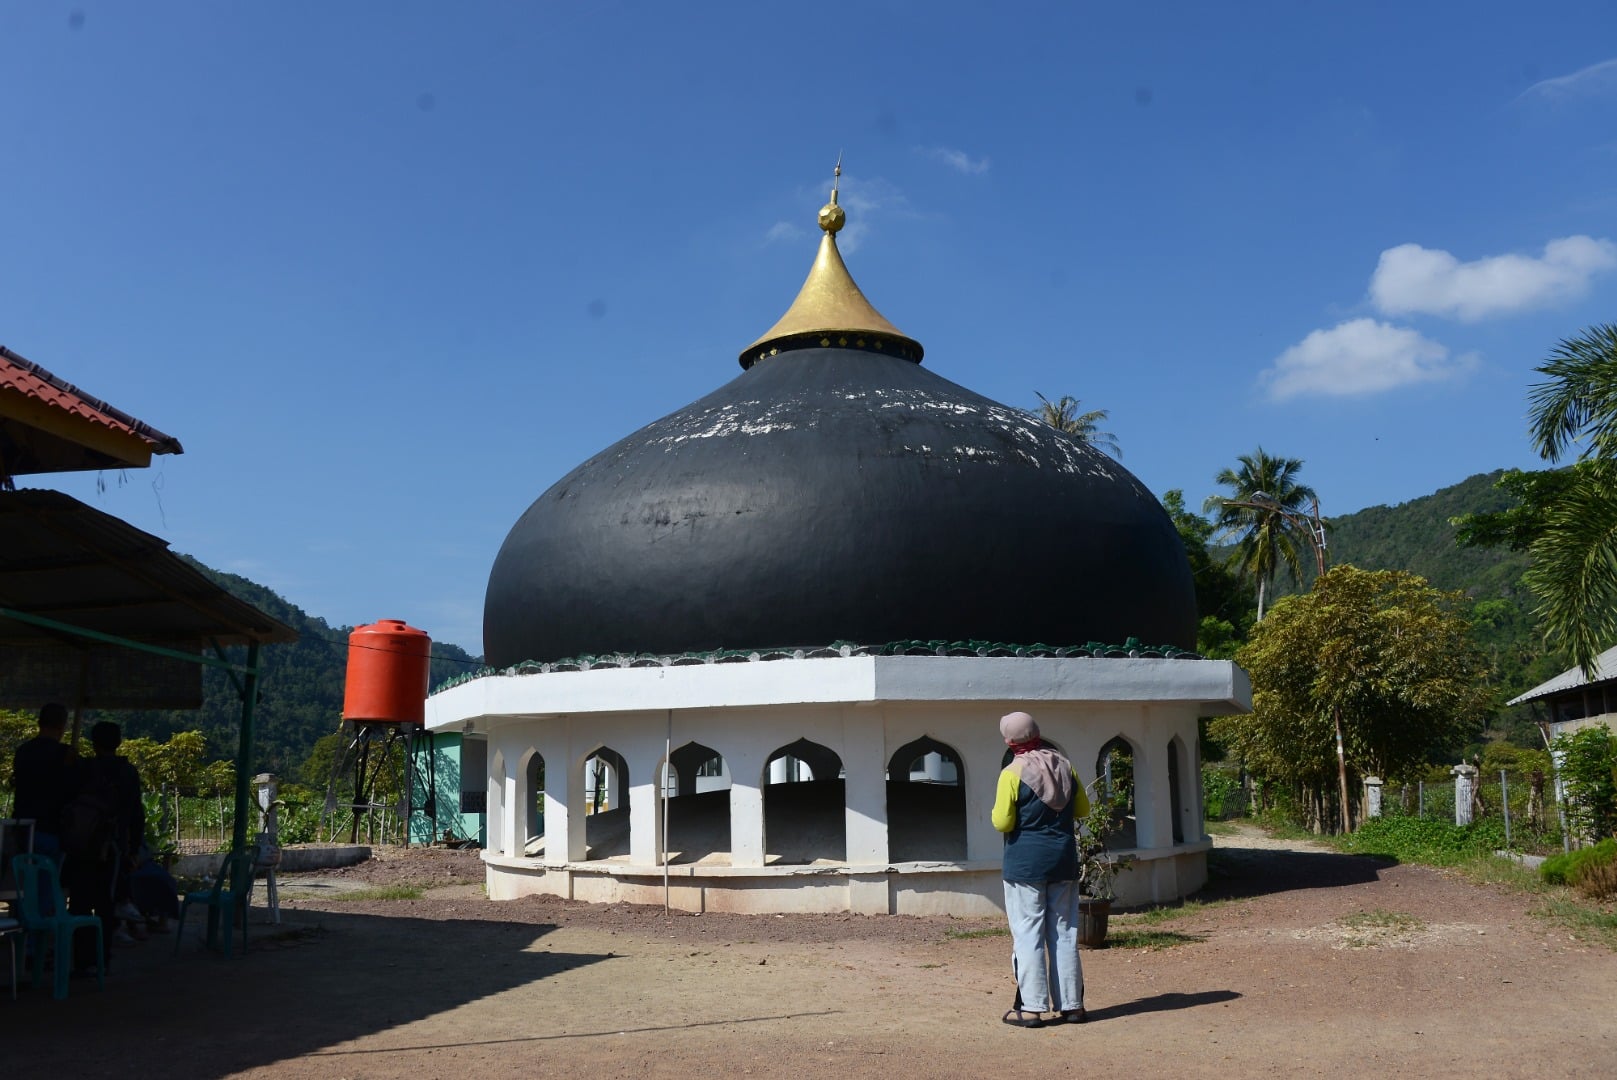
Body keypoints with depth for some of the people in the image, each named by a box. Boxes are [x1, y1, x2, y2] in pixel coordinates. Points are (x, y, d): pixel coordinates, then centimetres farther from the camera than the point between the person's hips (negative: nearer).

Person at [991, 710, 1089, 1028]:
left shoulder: (1012, 774, -13)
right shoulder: (1064, 766, 4)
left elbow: (1002, 823, -13)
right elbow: (1082, 809, 12)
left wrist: (999, 804, 6)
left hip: (1025, 863, -5)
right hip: (1063, 860, 5)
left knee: (1028, 934, 1)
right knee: (1064, 933, 11)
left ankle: (1032, 1007, 1)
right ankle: (1071, 1004, 15)